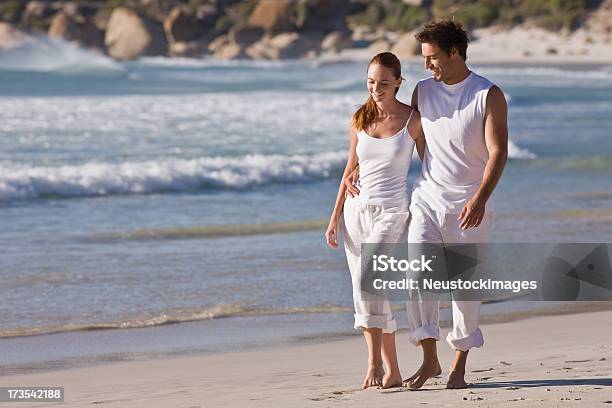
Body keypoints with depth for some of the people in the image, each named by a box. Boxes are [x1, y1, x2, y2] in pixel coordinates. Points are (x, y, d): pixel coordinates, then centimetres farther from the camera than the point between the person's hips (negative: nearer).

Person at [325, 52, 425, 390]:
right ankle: (392, 371, 11)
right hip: (356, 210, 5)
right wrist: (335, 217, 10)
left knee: (369, 278, -25)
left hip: (391, 211, -5)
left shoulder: (413, 120, -3)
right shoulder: (359, 120, 8)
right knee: (366, 293, 3)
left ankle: (375, 363, -26)